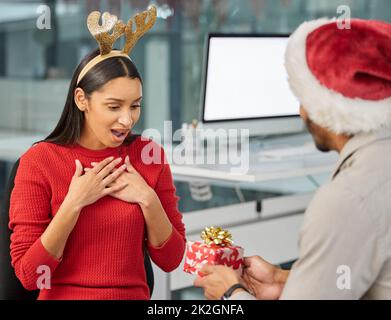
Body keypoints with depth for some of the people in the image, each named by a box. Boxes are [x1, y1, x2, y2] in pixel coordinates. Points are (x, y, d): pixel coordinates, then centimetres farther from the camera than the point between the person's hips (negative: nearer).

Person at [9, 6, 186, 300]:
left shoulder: (149, 154, -1)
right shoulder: (40, 160, -8)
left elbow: (170, 260, 2)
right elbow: (28, 275, -10)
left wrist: (148, 199, -11)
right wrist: (74, 203, -17)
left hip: (134, 294, 2)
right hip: (62, 294, -1)